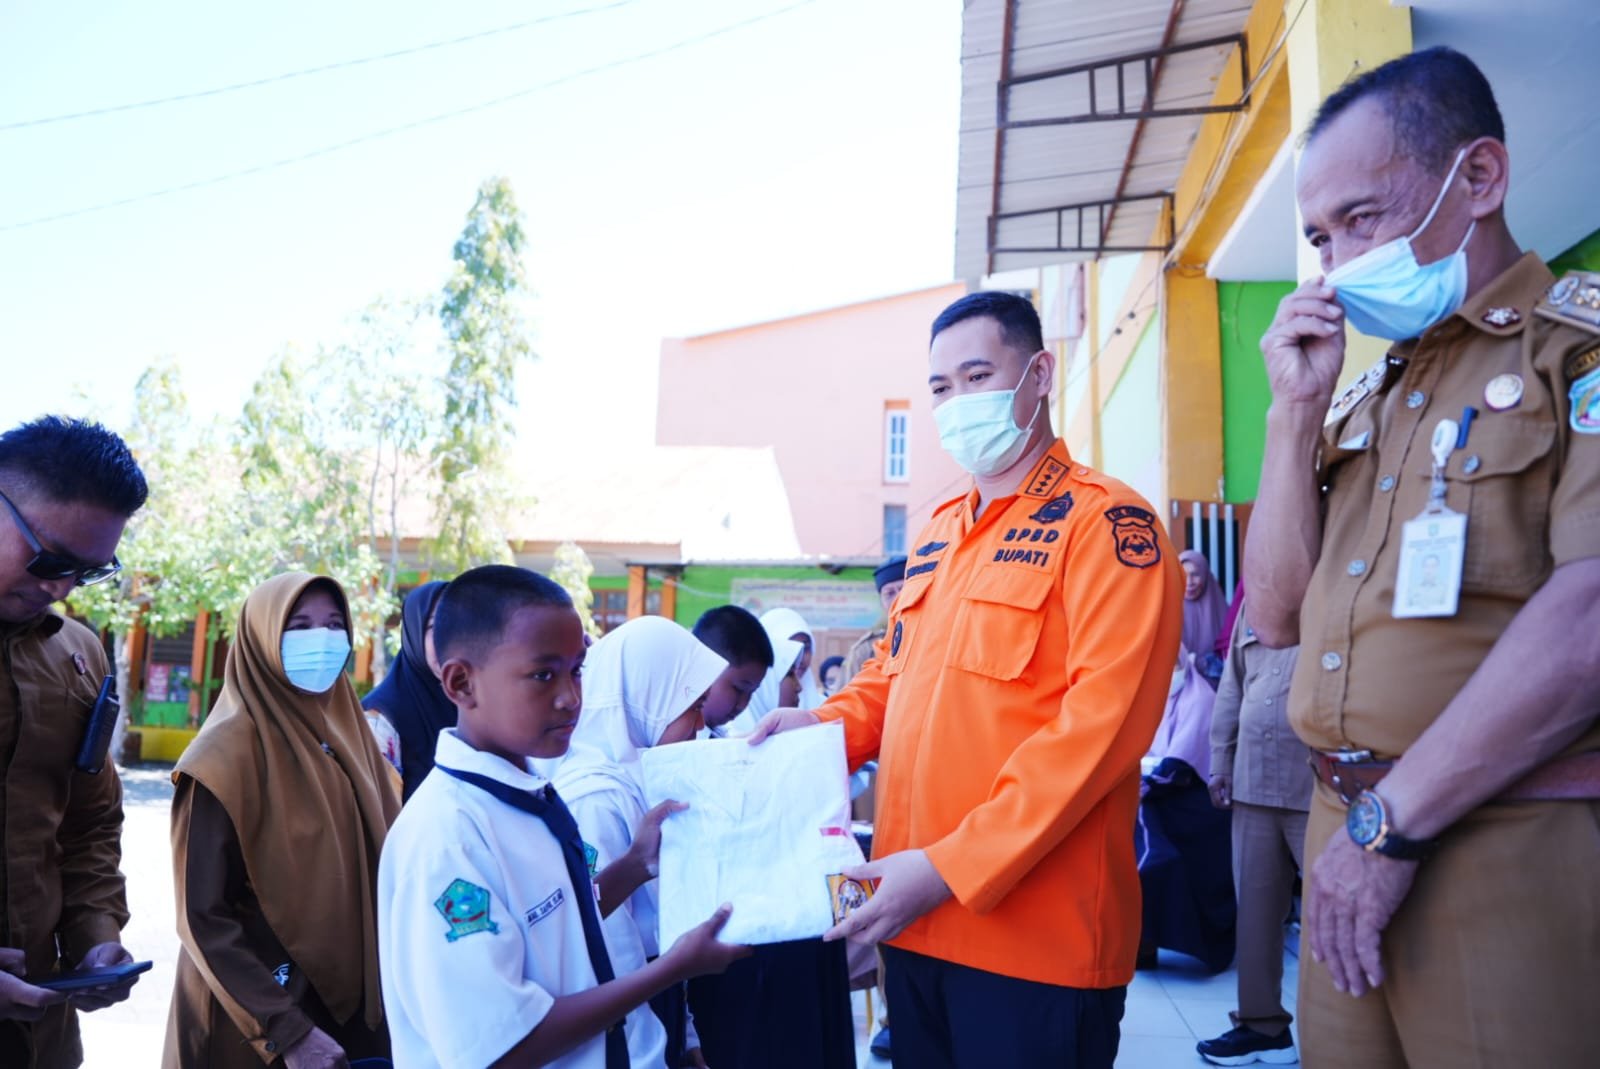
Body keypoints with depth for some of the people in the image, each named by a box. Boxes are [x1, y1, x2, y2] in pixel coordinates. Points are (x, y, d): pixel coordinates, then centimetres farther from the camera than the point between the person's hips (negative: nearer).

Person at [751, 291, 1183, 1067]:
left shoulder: (1103, 523, -9)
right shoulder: (937, 534, 13)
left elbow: (1102, 720, -19)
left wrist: (954, 868, -21)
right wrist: (826, 725, 1)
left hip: (1036, 935, -7)